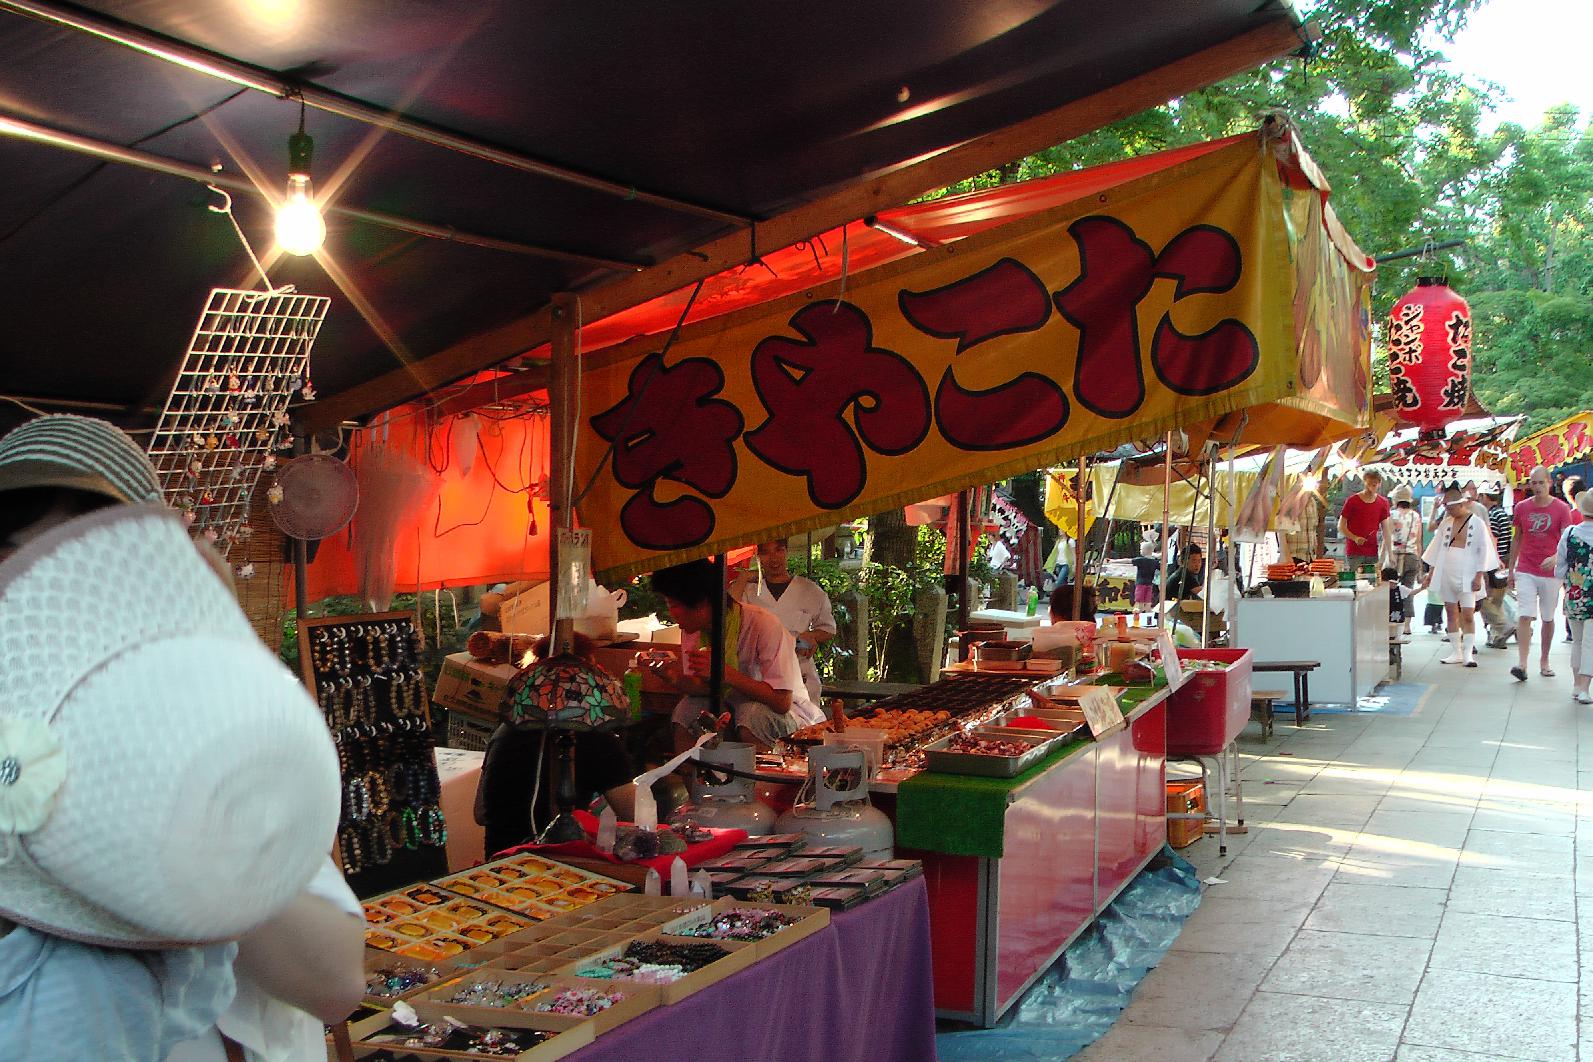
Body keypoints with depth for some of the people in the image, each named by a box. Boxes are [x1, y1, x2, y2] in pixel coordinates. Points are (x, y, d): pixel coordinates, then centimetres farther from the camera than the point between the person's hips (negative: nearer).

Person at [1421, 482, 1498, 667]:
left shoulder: (1477, 523, -3)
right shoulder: (1446, 523, 9)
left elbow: (1483, 551, -3)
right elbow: (1437, 548, 15)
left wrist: (1479, 576, -9)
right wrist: (1430, 573, 12)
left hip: (1467, 575, -5)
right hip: (1446, 574, 5)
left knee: (1468, 615, -8)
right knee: (1451, 613, 8)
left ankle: (1468, 653, -4)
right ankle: (1456, 651, 14)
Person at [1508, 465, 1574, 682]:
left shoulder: (1561, 509, -4)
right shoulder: (1522, 507, 3)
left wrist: (1555, 558, -30)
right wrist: (1511, 569, 11)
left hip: (1550, 572, -1)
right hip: (1525, 571, 1)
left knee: (1548, 619, 11)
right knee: (1524, 617, -11)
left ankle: (1544, 662, 24)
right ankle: (1521, 664, -16)